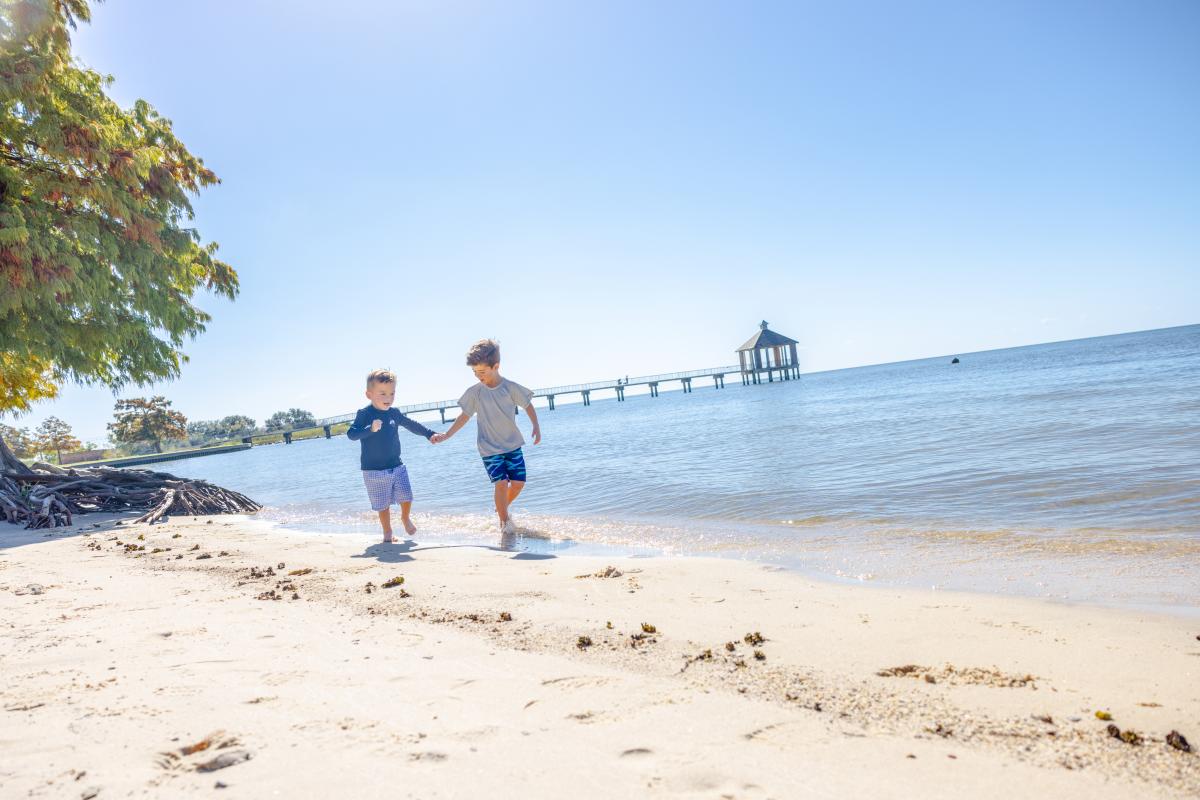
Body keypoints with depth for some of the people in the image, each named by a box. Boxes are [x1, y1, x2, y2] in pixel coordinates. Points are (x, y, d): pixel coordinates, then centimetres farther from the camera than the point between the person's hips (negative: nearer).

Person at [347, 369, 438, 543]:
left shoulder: (394, 413, 3)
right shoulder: (364, 414, -12)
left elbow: (411, 424, 18)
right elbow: (351, 434, -22)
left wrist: (429, 434, 20)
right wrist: (371, 429, -36)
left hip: (397, 467, 4)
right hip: (374, 471, -4)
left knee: (406, 498, 3)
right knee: (383, 505, 4)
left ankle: (405, 518, 34)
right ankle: (387, 533, 25)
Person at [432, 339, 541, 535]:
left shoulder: (511, 387, -9)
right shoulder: (474, 392, -7)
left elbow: (528, 405, 4)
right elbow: (465, 416, 3)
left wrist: (536, 427, -4)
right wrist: (446, 435, -2)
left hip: (513, 444, 1)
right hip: (490, 447, -1)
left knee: (518, 482, 0)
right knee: (501, 483, -12)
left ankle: (502, 508, 29)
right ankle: (504, 521, 7)